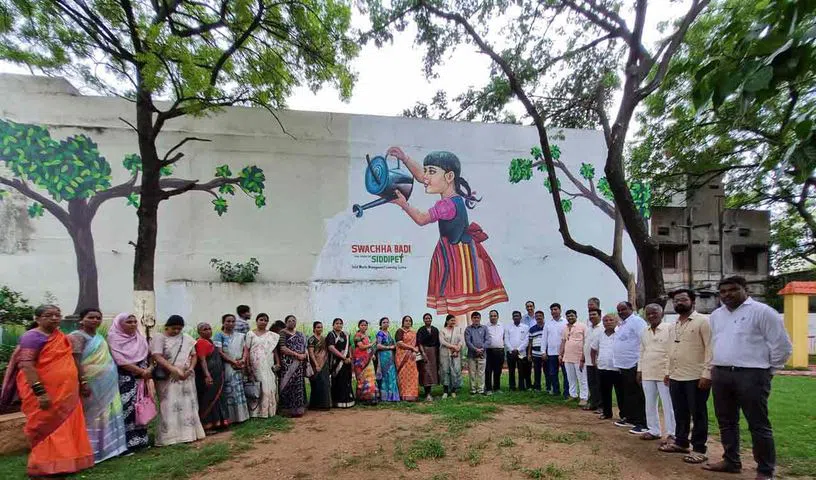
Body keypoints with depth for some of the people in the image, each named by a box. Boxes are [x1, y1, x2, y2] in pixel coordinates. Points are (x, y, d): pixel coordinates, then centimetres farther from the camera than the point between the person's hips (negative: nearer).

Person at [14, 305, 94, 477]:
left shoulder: (60, 336, 11)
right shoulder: (33, 336, -14)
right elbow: (25, 365, -22)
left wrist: (81, 382, 21)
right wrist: (40, 392, -28)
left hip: (64, 393, 8)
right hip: (45, 393, -8)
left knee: (64, 427, 13)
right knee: (47, 429, 1)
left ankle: (64, 462, 24)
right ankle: (45, 467, 13)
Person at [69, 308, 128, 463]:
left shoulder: (99, 338, 15)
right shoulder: (77, 337, -11)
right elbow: (75, 362, -18)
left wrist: (112, 381, 16)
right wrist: (83, 383, -25)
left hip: (106, 385, 8)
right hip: (91, 385, -8)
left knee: (104, 415, 13)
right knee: (92, 417, -1)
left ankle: (105, 447, 23)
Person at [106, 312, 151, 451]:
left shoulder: (140, 338, 10)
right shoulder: (114, 339, -8)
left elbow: (148, 356, 13)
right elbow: (121, 361, -15)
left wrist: (149, 369, -6)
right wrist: (141, 372, -13)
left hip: (141, 379, 6)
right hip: (125, 380, -6)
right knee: (127, 409, -9)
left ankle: (140, 440, 17)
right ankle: (126, 444, -2)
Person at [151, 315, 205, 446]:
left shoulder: (187, 339, 9)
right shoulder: (159, 338, -3)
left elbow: (194, 355, 11)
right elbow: (157, 357, -15)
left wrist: (190, 369, -8)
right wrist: (174, 369, -26)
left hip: (186, 378, 4)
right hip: (168, 379, -4)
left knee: (188, 405, 6)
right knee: (170, 406, -5)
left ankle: (188, 433, 14)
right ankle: (169, 437, 1)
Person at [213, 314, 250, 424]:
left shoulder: (240, 336, 12)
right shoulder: (219, 335, -2)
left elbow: (245, 349, 8)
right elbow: (219, 352, -10)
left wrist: (243, 360, -11)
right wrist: (233, 362, -14)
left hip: (239, 367, 4)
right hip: (226, 366, -4)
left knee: (239, 390, 7)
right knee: (229, 391, -5)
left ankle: (240, 415, 13)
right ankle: (230, 417, 0)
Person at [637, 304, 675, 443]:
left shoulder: (669, 329, -9)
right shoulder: (645, 332, 11)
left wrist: (669, 372, -16)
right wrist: (640, 370, 13)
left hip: (664, 373, -7)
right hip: (647, 373, 7)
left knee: (668, 405, 1)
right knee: (650, 404, 12)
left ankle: (671, 434, 10)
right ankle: (653, 431, 23)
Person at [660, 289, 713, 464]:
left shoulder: (702, 321, -8)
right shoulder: (672, 326, 15)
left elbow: (710, 348, -14)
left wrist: (706, 374, -19)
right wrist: (668, 372, 17)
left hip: (696, 377, -7)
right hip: (675, 377, 7)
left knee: (698, 414, 4)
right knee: (680, 413, 16)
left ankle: (699, 449, 14)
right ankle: (680, 442, 28)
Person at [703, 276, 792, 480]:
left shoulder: (761, 311, -7)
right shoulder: (716, 315, 13)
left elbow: (782, 345, -6)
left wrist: (767, 370, 0)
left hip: (751, 375, -6)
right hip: (720, 375, 7)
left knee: (758, 425, 0)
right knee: (726, 422, 14)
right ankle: (731, 461, 28)